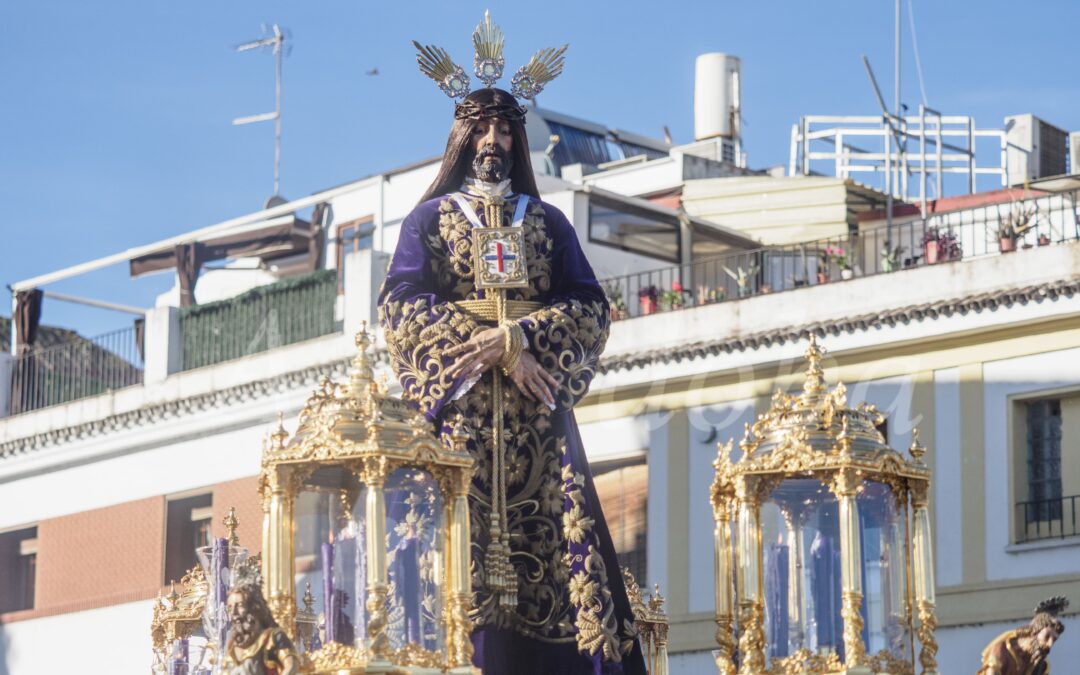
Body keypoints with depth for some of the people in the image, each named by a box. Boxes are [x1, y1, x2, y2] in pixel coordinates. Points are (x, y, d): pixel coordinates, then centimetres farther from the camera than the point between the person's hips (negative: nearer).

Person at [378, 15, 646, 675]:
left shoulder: (548, 221, 19)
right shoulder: (430, 217, 14)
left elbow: (591, 307, 6)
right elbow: (401, 304, -1)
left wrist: (518, 337, -13)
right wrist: (503, 353, -12)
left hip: (537, 401, 2)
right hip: (458, 401, -1)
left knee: (552, 543, -9)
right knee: (464, 546, -12)